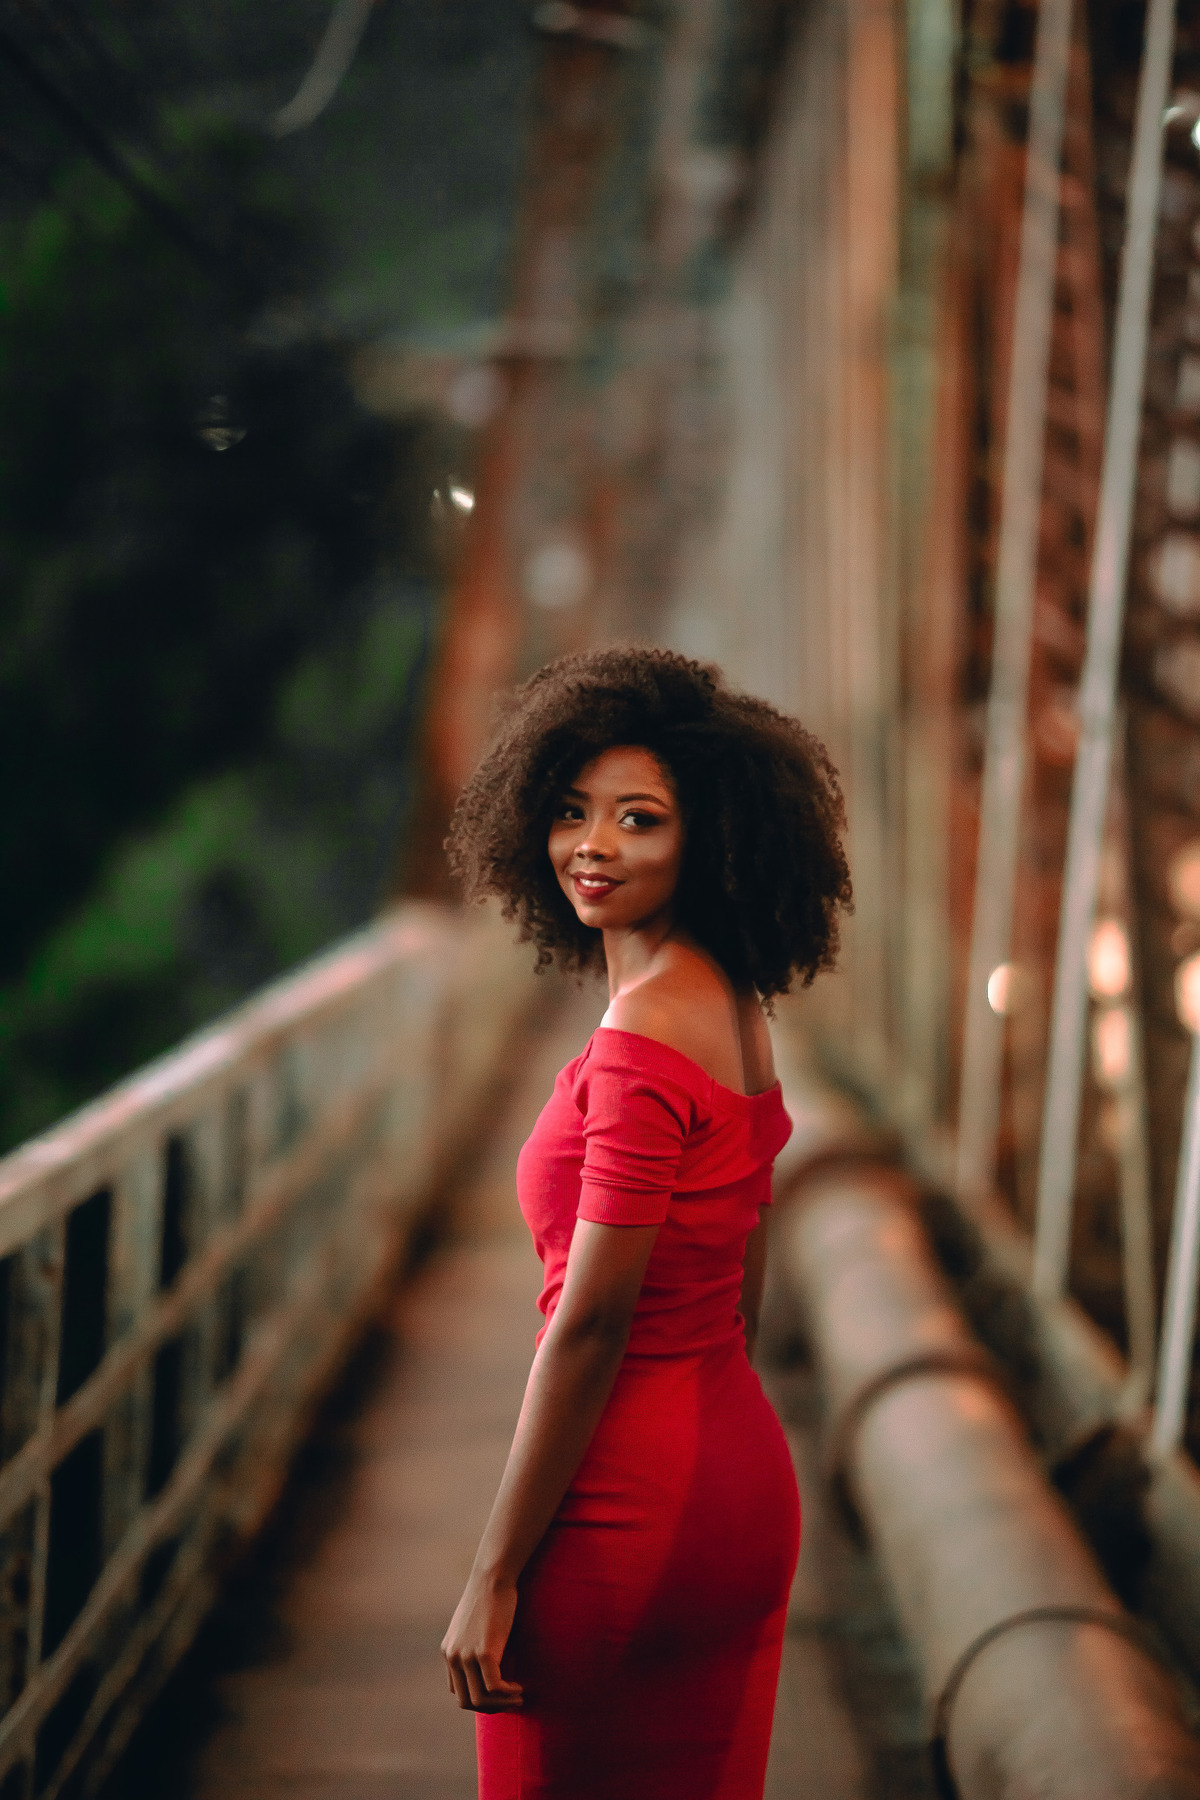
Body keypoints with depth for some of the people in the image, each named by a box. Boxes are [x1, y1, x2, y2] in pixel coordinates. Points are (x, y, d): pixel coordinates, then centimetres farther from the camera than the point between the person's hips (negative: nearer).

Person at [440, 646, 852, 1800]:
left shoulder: (644, 1037, -20)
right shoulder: (735, 1008, 8)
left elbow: (588, 1327, -20)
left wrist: (492, 1578, -16)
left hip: (628, 1510, -9)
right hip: (745, 1486, 9)